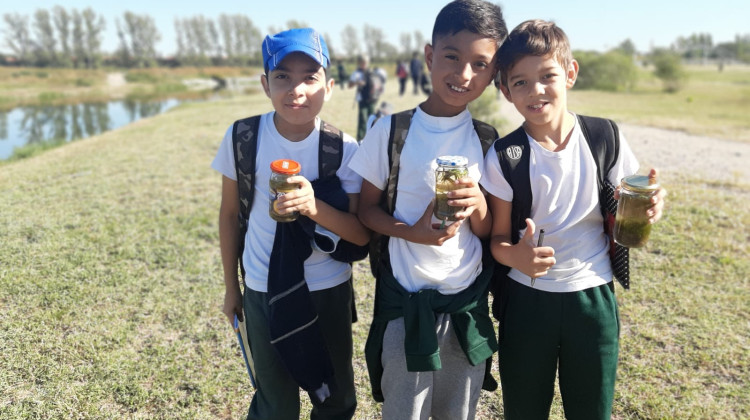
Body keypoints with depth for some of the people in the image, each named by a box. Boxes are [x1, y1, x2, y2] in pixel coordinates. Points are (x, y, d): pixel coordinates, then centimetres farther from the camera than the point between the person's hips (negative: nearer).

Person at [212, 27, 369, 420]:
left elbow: (362, 234, -13)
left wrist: (314, 207, -32)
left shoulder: (343, 149, -12)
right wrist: (230, 286, 9)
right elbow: (229, 214, 2)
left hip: (328, 291, 0)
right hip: (263, 292, 0)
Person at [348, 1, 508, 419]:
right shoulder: (391, 130, -9)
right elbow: (367, 208, -3)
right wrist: (413, 232, -21)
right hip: (406, 304, -2)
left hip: (469, 304, 3)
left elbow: (488, 232, 4)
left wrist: (478, 203, -19)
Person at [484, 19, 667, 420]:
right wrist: (516, 256, -27)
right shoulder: (503, 158, -12)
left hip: (594, 298, 1)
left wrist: (646, 208, -19)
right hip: (527, 300, -1)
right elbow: (498, 238, -5)